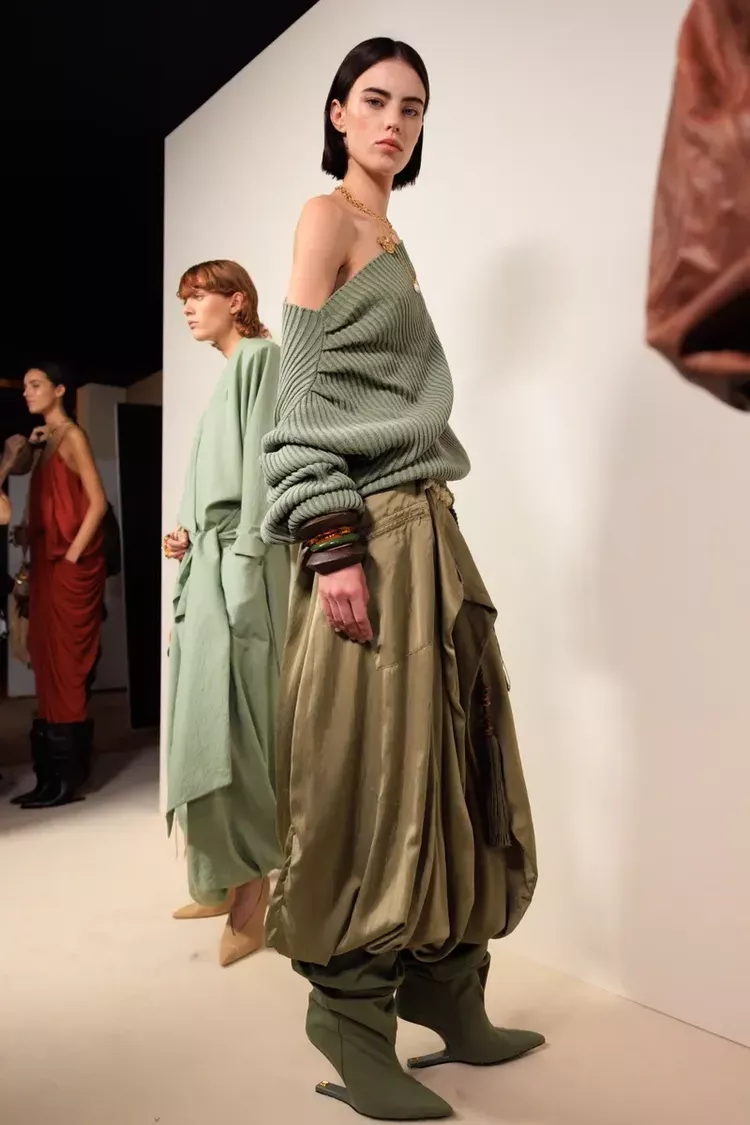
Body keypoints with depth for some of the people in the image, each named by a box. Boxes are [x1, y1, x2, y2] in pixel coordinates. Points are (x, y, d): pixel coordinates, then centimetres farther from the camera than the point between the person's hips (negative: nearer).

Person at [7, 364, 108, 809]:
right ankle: (54, 771, 17)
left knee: (66, 667, -5)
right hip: (47, 565, 8)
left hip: (70, 568, -8)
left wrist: (72, 556, -15)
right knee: (49, 667, 9)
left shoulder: (72, 435, -6)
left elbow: (98, 503, -13)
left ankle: (68, 779, 2)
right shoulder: (43, 441, 17)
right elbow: (44, 510, 14)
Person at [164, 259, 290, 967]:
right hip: (209, 565, 9)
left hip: (240, 565, -9)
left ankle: (250, 893, 1)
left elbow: (264, 470, -14)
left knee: (230, 727, -9)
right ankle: (226, 882, 19)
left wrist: (244, 571, -20)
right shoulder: (230, 372, 25)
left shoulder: (260, 357, -2)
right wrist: (190, 539, 9)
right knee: (207, 725, 10)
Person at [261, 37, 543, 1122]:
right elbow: (298, 392, -10)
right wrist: (330, 541, -20)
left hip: (426, 523, 9)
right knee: (370, 766, -5)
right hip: (367, 527, -8)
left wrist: (424, 526, 15)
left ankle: (446, 998, 23)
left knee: (438, 755, 9)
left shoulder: (389, 233, 24)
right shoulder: (327, 216, 0)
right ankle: (352, 1019, 12)